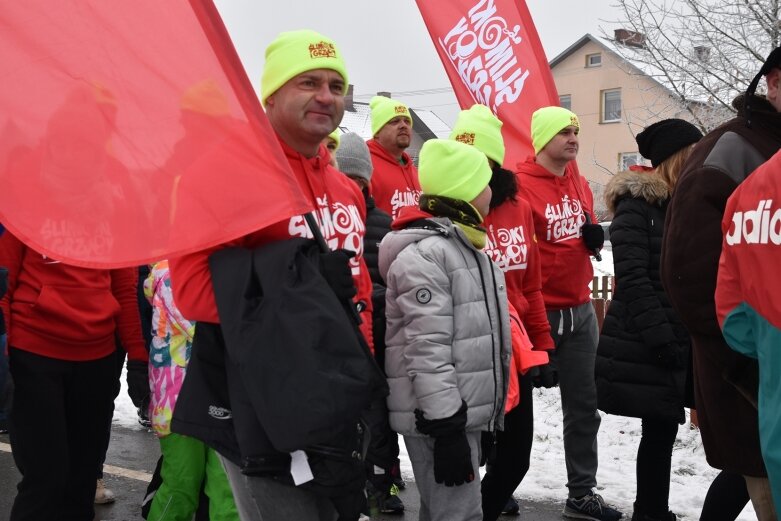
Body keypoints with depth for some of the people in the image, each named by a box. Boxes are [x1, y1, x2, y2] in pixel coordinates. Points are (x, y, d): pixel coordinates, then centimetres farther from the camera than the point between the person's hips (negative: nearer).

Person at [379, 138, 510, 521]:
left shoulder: (464, 245, 14)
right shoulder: (424, 254, -18)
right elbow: (427, 351, -23)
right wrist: (446, 427, -23)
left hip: (465, 409, 10)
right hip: (439, 417, -10)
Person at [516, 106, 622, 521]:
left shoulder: (580, 184, 11)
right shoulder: (520, 185, -13)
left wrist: (595, 235, 0)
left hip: (581, 310, 7)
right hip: (538, 311, -7)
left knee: (584, 405, 12)